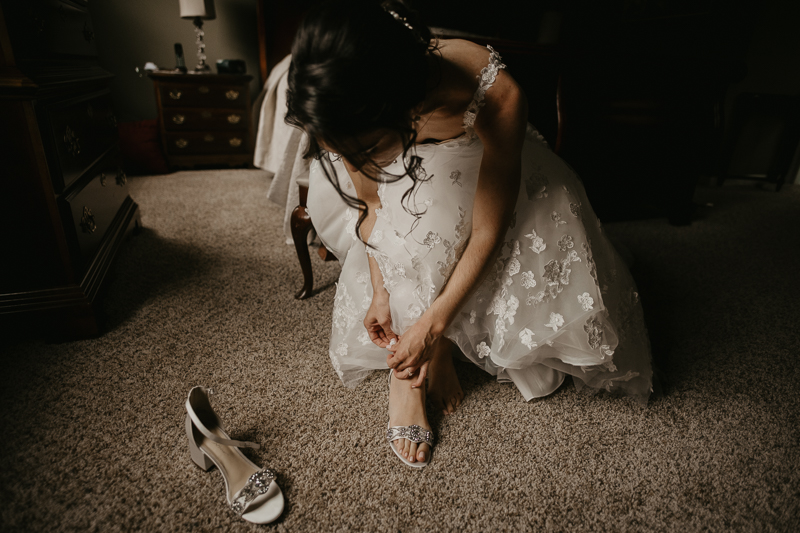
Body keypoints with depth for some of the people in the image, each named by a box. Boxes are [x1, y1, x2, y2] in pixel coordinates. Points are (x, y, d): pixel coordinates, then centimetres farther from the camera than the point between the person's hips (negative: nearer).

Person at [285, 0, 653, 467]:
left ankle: (438, 343, -4)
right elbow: (371, 201, -17)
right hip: (410, 185, 3)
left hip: (491, 172, -2)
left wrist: (432, 324, -30)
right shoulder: (347, 105, -31)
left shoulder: (494, 96, -41)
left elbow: (488, 229, -33)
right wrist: (380, 290, -22)